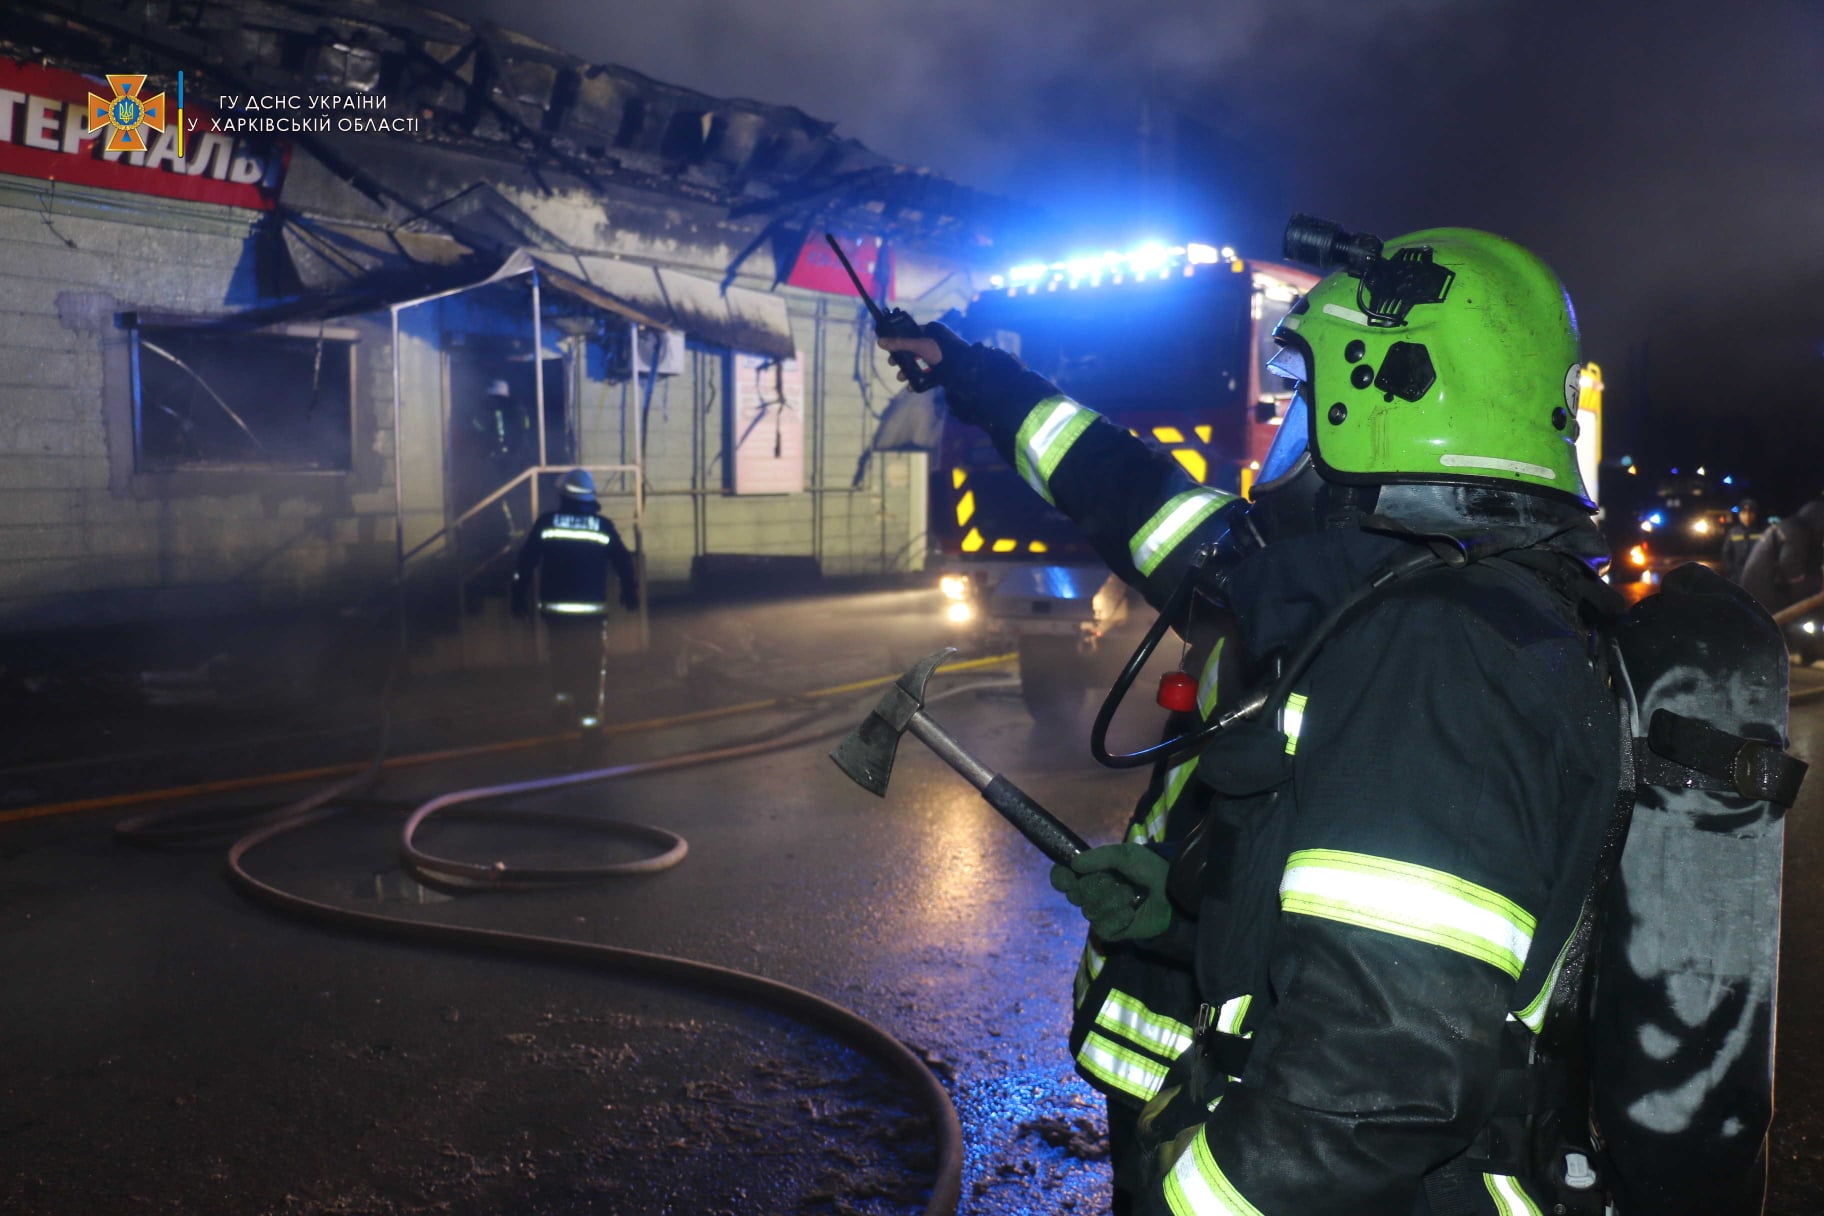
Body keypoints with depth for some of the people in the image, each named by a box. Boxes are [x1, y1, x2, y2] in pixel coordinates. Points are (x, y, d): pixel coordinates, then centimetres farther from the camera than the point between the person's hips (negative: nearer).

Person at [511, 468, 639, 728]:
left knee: (561, 653, 24)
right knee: (592, 660, 5)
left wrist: (519, 598, 5)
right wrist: (630, 595, 16)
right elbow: (623, 563, 2)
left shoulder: (546, 523, -2)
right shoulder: (603, 526, -3)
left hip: (555, 606, 1)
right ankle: (588, 713, 2)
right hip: (592, 607, -1)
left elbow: (525, 563, -3)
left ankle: (562, 695, 25)